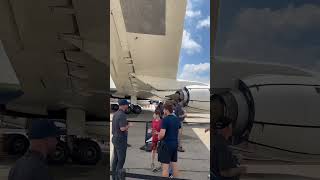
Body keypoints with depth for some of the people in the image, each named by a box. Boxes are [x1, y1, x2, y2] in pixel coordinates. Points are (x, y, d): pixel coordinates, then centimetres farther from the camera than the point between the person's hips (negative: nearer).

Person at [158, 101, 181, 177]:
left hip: (166, 144, -7)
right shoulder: (177, 119, 6)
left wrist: (159, 138, -2)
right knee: (174, 164, 16)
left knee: (165, 166, 0)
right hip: (175, 143, 7)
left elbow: (162, 134, -21)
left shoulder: (165, 119, -16)